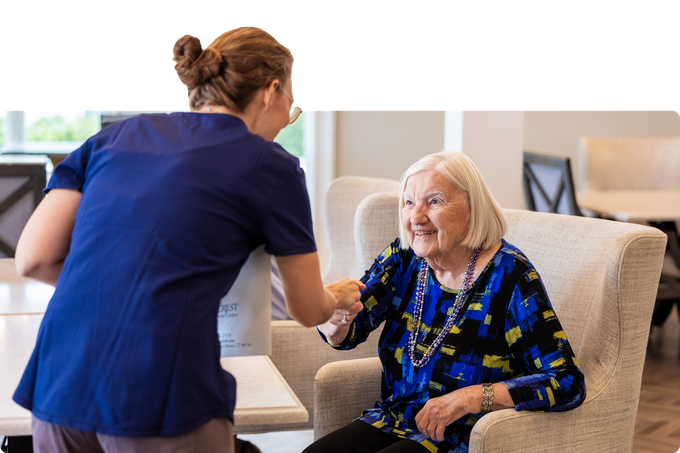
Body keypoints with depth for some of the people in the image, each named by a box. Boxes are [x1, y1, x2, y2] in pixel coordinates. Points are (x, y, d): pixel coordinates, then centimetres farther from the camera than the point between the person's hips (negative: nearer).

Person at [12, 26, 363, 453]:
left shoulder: (118, 134, 16)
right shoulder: (270, 165, 6)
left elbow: (33, 258, 9)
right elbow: (310, 311, 16)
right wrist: (339, 295, 38)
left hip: (59, 387, 5)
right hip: (163, 398, -4)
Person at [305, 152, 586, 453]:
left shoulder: (509, 276, -16)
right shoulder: (404, 258, 1)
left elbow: (568, 383, -21)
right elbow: (345, 334, -2)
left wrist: (470, 398, -27)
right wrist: (336, 317, -27)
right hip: (389, 422, 6)